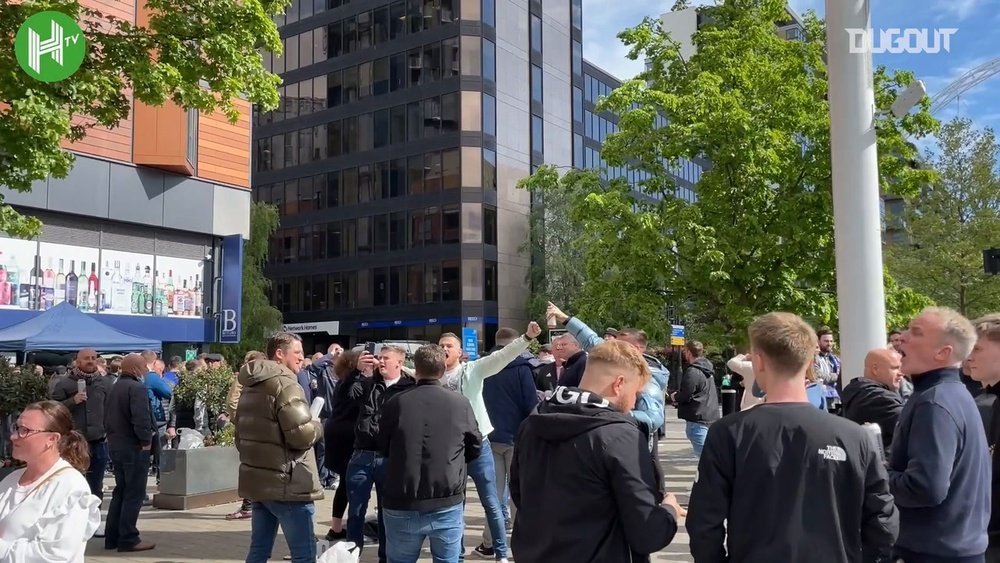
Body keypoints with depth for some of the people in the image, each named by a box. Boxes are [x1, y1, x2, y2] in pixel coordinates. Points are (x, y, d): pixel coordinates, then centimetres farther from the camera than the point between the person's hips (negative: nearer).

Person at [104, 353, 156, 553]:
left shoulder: (115, 387, 15)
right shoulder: (137, 388, -17)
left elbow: (109, 417, 18)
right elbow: (141, 418, -27)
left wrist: (114, 435, 16)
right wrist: (146, 440, -17)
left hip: (116, 444, 10)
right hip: (134, 447, -10)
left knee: (121, 492, 17)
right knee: (134, 494, -3)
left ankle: (112, 537, 21)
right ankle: (128, 539, 0)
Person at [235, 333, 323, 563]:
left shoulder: (251, 387, 16)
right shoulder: (284, 383, -14)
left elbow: (240, 436, 23)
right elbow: (302, 435, -21)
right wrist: (318, 426, -2)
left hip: (257, 481, 9)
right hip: (286, 484, -9)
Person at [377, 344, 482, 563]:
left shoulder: (394, 404, -6)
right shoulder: (460, 403, -5)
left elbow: (383, 449, 10)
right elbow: (475, 447, 9)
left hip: (401, 506, 0)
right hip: (448, 505, 0)